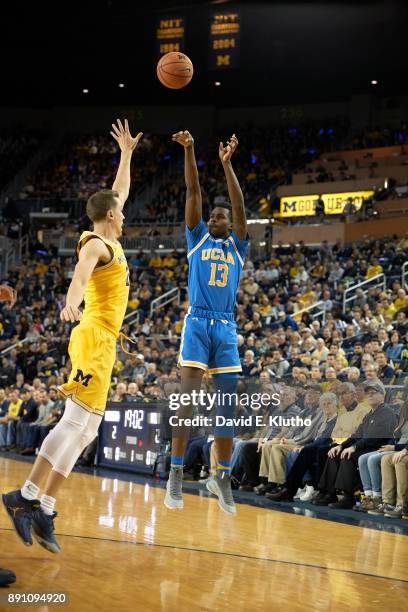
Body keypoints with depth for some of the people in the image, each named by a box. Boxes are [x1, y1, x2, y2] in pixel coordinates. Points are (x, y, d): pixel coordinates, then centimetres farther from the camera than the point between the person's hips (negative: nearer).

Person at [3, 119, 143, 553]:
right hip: (95, 338, -10)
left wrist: (127, 153, 43)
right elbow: (81, 271, -31)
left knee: (85, 430, 4)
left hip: (103, 342, 10)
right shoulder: (96, 244, -8)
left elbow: (119, 192, 36)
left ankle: (44, 509, 2)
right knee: (76, 422, -16)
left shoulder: (109, 241, 19)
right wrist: (72, 301, -51)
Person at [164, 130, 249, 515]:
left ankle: (222, 476, 9)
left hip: (226, 328, 2)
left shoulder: (237, 246, 15)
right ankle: (176, 472, -4)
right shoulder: (198, 238, 13)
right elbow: (193, 192, 5)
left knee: (228, 403, 0)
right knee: (187, 398, -9)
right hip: (197, 323, -2)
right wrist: (188, 151, -3)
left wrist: (226, 163, -6)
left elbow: (239, 205, 3)